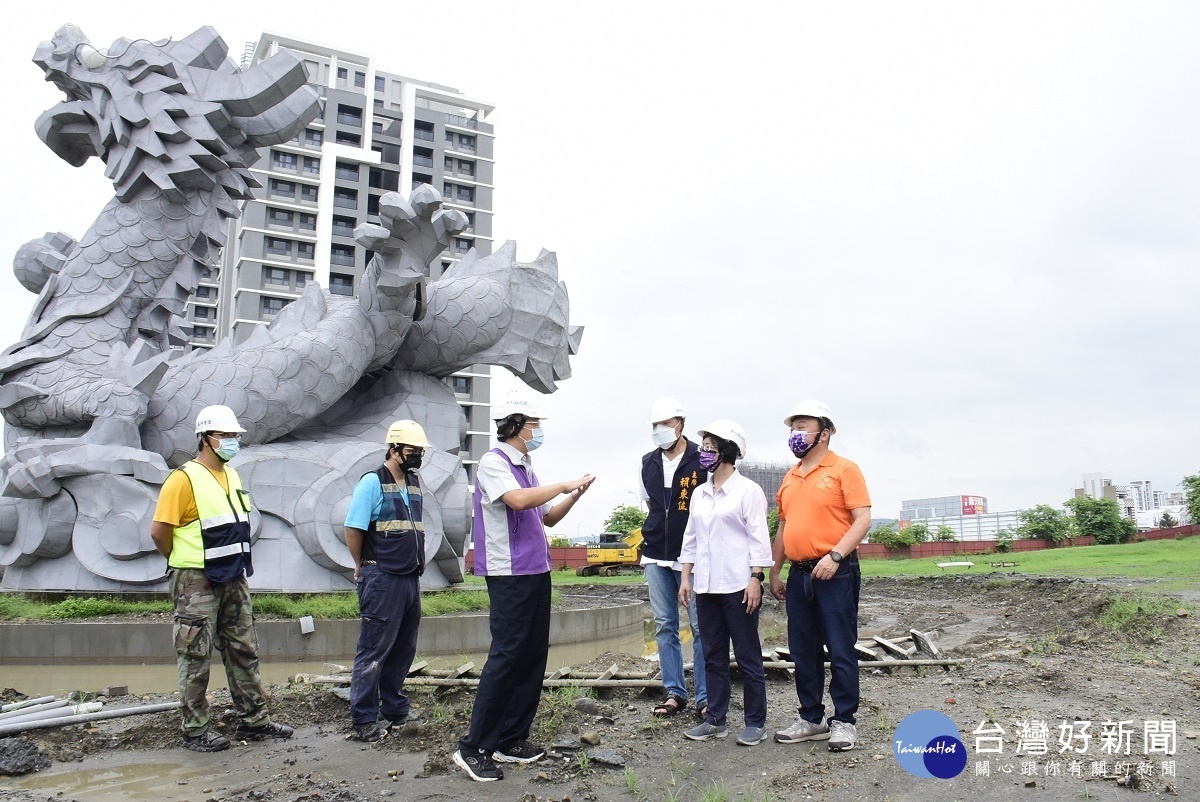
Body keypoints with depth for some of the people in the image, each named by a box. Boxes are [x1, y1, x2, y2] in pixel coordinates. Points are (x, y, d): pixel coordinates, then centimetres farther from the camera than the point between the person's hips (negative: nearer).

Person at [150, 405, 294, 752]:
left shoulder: (231, 476, 11)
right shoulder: (184, 479, -13)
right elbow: (159, 531, -14)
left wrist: (238, 562, 14)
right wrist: (185, 563, -1)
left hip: (233, 580, 8)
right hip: (197, 583, -8)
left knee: (244, 652, 12)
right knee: (195, 659, 3)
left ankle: (253, 720, 22)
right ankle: (195, 731, 14)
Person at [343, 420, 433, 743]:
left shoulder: (414, 483, 13)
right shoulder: (372, 482, -11)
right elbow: (353, 530, -11)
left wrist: (416, 565, 15)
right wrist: (363, 567, 0)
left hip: (410, 579, 8)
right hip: (382, 580, -8)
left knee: (404, 649, 15)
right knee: (374, 650, -1)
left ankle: (395, 708, 29)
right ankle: (363, 720, 8)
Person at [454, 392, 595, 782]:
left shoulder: (525, 468, 16)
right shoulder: (493, 462, -9)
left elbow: (548, 517, 22)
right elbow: (517, 500, -26)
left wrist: (574, 495, 7)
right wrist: (564, 485, -16)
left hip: (537, 572, 9)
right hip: (509, 574, -9)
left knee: (534, 656, 9)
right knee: (506, 656, -8)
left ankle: (511, 739, 18)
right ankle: (474, 748, 1)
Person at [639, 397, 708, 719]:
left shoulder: (701, 460, -8)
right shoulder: (648, 463, 9)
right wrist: (653, 534, 10)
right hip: (656, 557, 5)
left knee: (700, 626, 0)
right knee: (664, 626, 10)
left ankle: (705, 696, 11)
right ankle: (674, 692, 20)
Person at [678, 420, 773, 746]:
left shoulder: (747, 490, -5)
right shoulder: (699, 493, 13)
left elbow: (758, 539, -9)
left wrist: (755, 579, -14)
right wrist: (686, 577, 11)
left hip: (738, 586, -6)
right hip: (706, 586, 6)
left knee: (748, 656, 3)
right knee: (713, 656, 12)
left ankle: (755, 722, 13)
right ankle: (715, 719, 21)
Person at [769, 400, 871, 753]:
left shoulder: (843, 469, -5)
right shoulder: (790, 478, 15)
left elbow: (863, 519, -12)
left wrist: (835, 555, -22)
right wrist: (774, 571, 17)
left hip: (836, 573, -7)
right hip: (799, 575, 7)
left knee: (841, 650, 0)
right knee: (803, 651, 12)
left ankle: (843, 721, 12)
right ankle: (811, 718, 24)